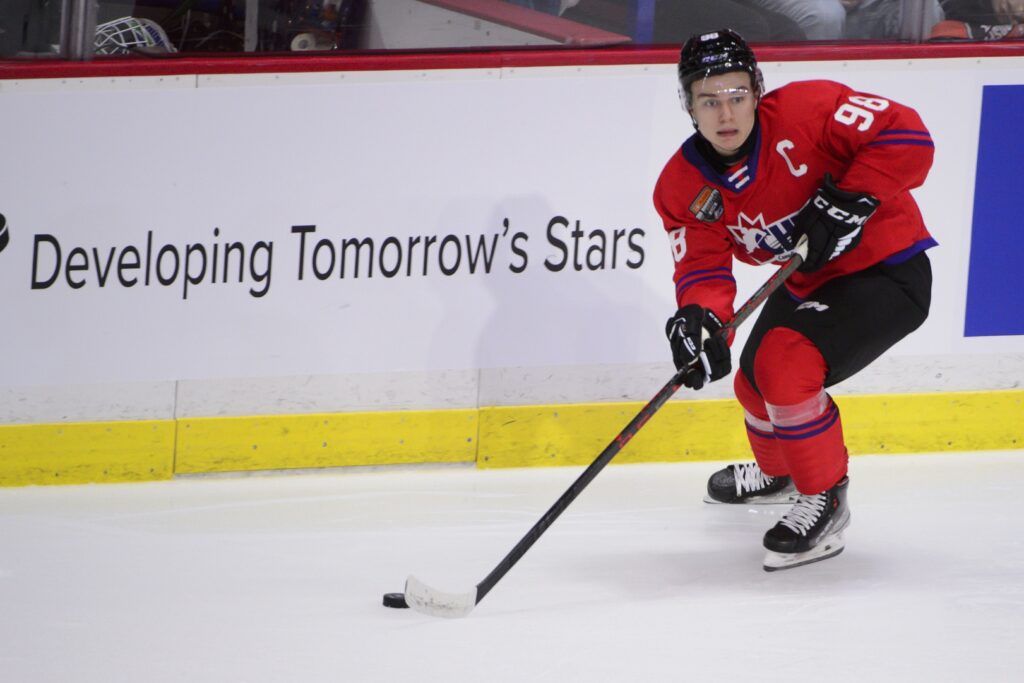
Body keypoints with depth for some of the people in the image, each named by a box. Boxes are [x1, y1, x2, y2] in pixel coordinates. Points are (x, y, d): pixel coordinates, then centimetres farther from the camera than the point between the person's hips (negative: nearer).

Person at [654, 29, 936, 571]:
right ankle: (777, 473, 55)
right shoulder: (683, 189, -8)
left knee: (785, 368, -25)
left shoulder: (806, 110, -26)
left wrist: (846, 202, -33)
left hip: (888, 273, -8)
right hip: (807, 281, 8)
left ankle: (824, 501, -7)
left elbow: (907, 138, -27)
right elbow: (703, 266, -14)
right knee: (755, 383, 20)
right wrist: (699, 318, -36)